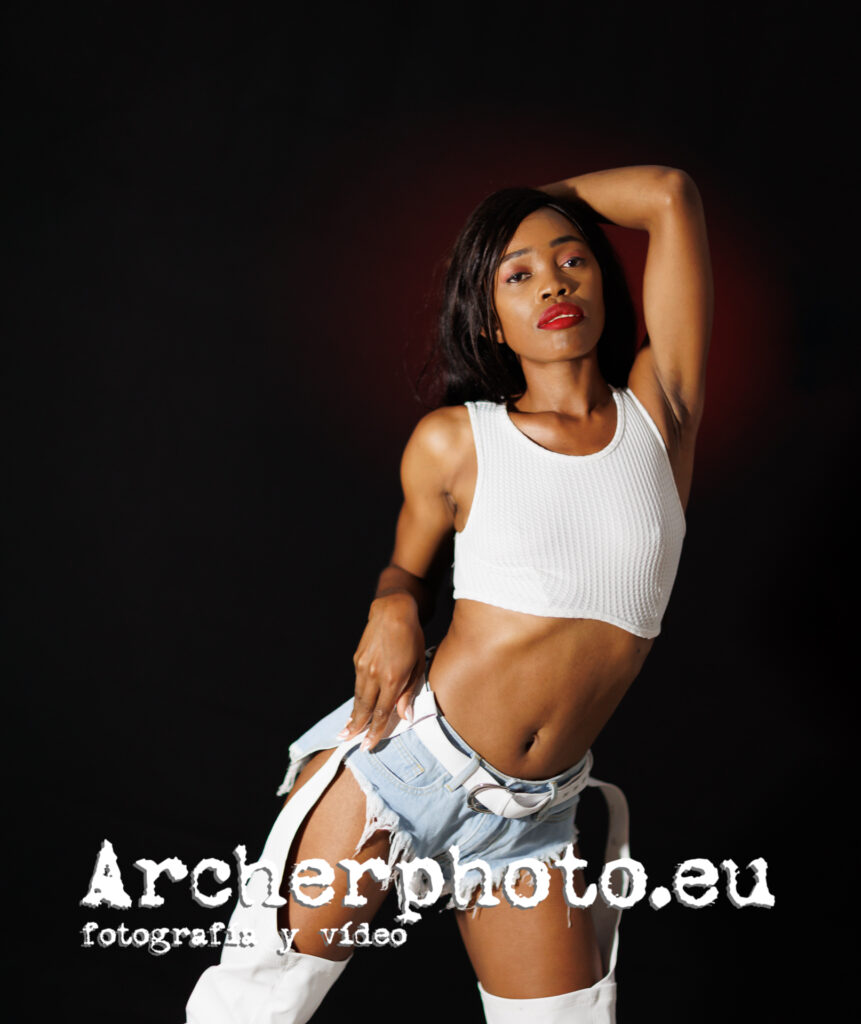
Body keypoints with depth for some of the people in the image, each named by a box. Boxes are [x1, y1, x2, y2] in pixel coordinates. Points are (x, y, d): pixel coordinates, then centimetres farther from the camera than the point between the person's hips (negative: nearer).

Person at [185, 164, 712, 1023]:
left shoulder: (657, 409, 1)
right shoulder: (452, 441, -1)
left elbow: (670, 194, -1)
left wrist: (552, 199, 12)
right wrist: (393, 608, -7)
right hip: (406, 753, -1)